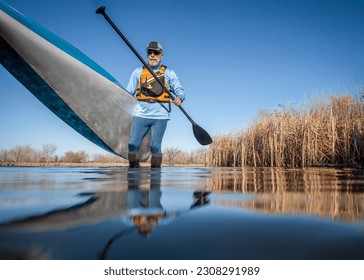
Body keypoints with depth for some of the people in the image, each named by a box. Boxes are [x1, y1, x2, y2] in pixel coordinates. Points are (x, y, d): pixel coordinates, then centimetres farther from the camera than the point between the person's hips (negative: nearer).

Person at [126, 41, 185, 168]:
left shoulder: (168, 72, 10)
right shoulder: (138, 72, 15)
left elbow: (179, 90, 4)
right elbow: (129, 93, 16)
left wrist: (179, 98, -19)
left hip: (160, 116, -2)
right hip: (141, 114, 2)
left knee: (155, 146, -2)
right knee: (132, 145, -3)